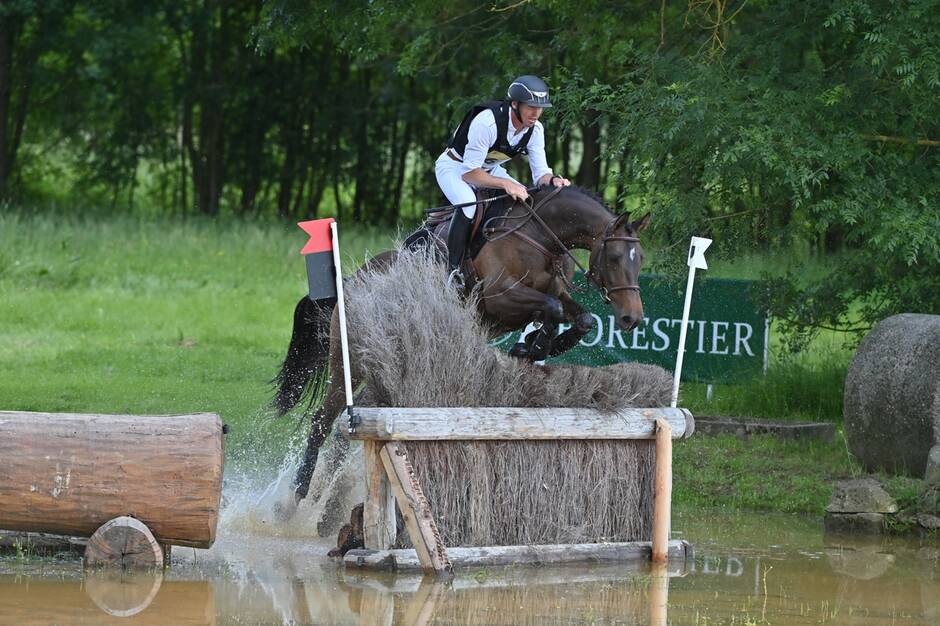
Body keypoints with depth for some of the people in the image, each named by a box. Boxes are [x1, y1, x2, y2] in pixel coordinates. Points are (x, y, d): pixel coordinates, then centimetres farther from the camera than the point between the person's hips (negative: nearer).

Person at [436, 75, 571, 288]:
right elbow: (469, 173, -34)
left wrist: (552, 180, -36)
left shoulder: (535, 130, -13)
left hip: (488, 168, 7)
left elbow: (540, 173, -11)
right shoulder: (487, 122, -36)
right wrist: (505, 184, -46)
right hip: (454, 166, -7)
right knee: (467, 205, -36)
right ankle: (452, 270, -29)